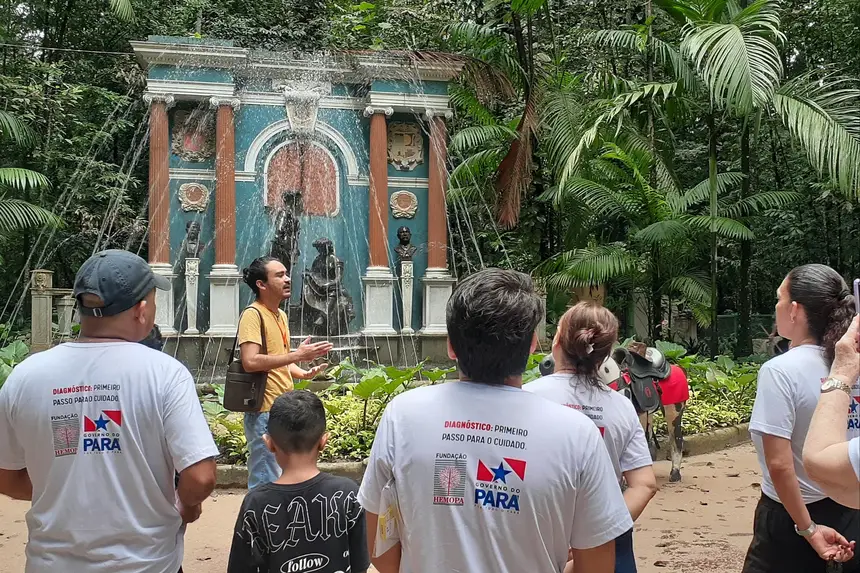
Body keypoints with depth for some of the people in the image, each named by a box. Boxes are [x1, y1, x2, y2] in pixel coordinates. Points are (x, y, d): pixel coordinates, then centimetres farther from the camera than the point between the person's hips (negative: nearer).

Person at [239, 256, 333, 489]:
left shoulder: (280, 314, 15)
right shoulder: (253, 315, -13)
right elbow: (250, 362, -25)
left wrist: (303, 373, 5)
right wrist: (297, 355, -24)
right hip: (265, 411, -9)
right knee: (266, 484, -3)